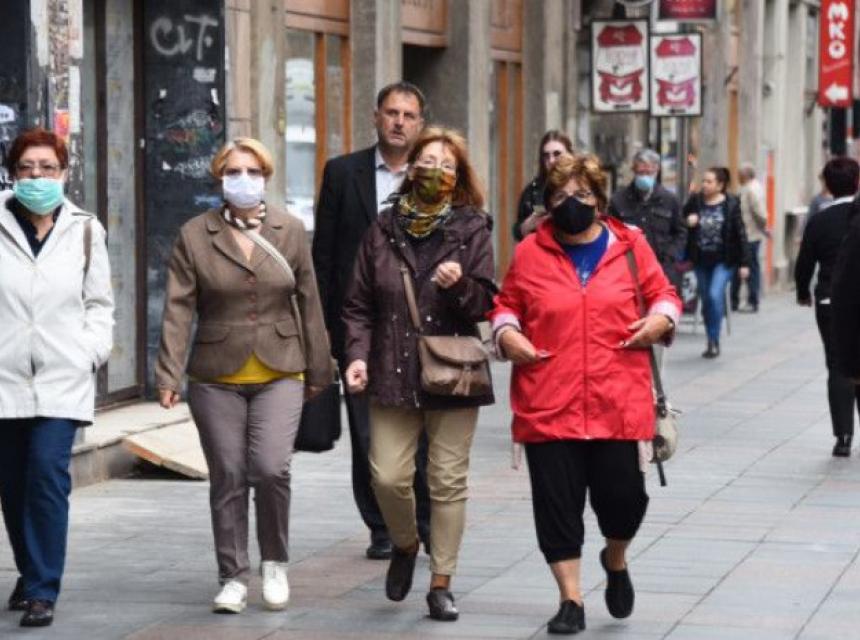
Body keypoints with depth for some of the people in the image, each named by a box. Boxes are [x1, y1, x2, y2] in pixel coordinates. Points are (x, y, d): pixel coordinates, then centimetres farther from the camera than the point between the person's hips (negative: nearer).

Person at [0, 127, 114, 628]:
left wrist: (91, 349, 0)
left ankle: (43, 590, -10)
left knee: (48, 474, -14)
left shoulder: (85, 231, 7)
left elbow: (100, 304, 15)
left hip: (62, 379, -1)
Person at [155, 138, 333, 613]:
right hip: (217, 378, 0)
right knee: (227, 479, 3)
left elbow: (309, 303, 9)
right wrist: (169, 375, -11)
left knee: (271, 469, -14)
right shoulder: (194, 235, 1)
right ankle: (233, 578, 14)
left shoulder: (290, 231, 5)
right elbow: (178, 309, -3)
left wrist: (318, 371, 9)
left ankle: (275, 563, 8)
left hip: (279, 374, 0)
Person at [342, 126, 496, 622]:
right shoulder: (385, 230, 7)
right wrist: (358, 354, -5)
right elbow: (360, 304, 9)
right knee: (388, 476, -4)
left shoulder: (473, 229, 2)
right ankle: (405, 545, 27)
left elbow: (485, 305, -1)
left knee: (448, 482, 1)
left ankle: (441, 584, 11)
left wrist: (459, 284, -21)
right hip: (393, 375, 1)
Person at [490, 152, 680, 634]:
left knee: (623, 496, 1)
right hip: (549, 407, 0)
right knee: (557, 502, 0)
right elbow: (507, 304, 16)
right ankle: (571, 600, 11)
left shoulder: (630, 246, 6)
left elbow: (664, 294, 14)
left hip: (619, 405, 0)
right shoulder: (530, 252, 5)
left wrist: (662, 318, -7)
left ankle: (616, 559, 35)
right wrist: (506, 332, -4)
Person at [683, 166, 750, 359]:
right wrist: (688, 221, -15)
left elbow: (740, 233, -3)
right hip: (701, 260, 4)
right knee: (706, 300, 9)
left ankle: (714, 340, -8)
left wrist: (744, 263, -6)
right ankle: (712, 343, 22)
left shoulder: (731, 204, -5)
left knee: (715, 295, -19)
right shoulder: (695, 201, 2)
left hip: (723, 259, -4)